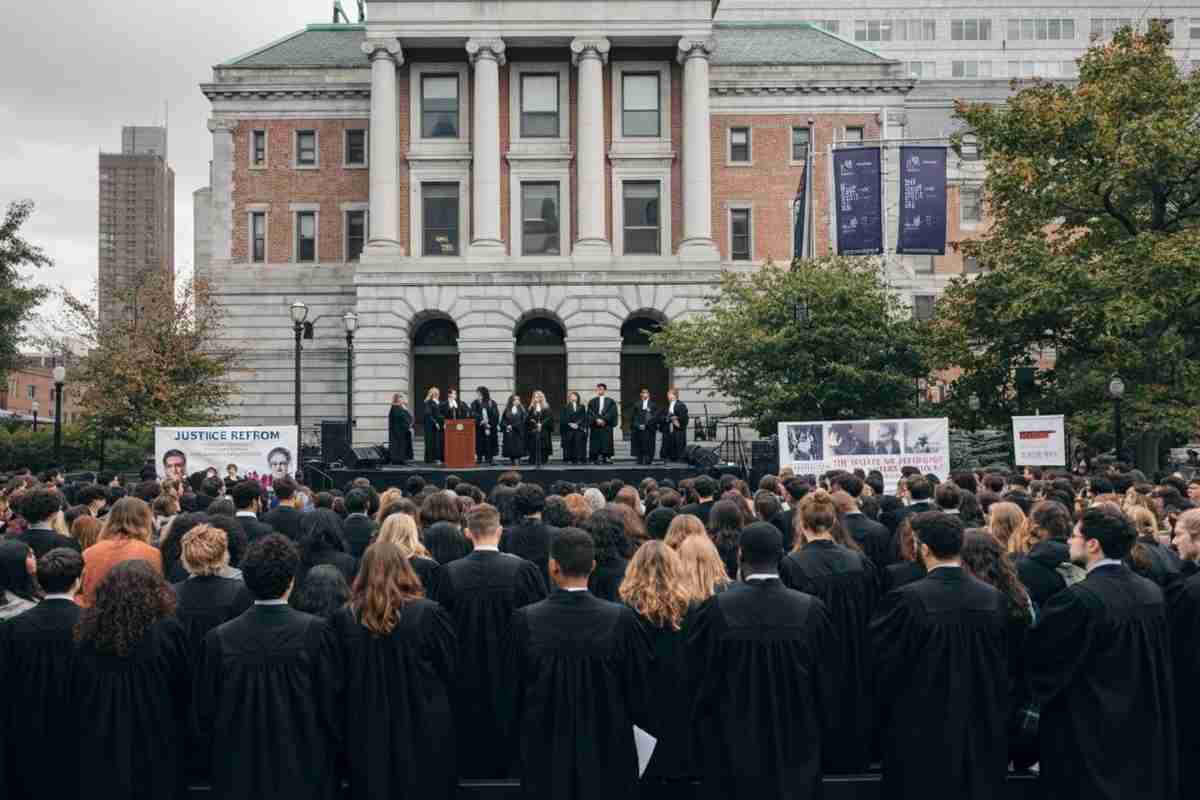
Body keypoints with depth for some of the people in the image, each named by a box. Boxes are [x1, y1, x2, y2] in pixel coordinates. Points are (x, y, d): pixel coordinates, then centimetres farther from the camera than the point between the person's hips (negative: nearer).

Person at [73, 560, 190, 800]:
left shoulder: (90, 632, -4)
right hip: (155, 751, -3)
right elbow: (183, 688, -5)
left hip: (99, 751, 3)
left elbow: (76, 697, 6)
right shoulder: (168, 631, -15)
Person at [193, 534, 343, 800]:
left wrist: (218, 763, 15)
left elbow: (203, 714, 0)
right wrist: (332, 761, 7)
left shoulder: (218, 639, -8)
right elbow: (332, 705, -8)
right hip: (305, 778, -2)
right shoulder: (315, 631, -14)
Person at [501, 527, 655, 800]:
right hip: (609, 757, 0)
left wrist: (523, 741, 14)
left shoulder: (525, 620, -12)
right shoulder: (621, 619, -14)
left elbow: (512, 694, -3)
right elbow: (641, 689, -6)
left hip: (544, 760, 1)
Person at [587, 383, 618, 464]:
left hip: (607, 426, -1)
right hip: (595, 426, 1)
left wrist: (604, 420, -12)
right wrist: (596, 420, -11)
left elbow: (611, 412, 0)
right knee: (596, 443, -5)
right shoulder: (592, 401, 14)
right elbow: (590, 413, 5)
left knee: (606, 442, -7)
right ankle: (596, 459, -5)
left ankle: (607, 458, -8)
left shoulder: (610, 402, 11)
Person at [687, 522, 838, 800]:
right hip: (795, 754, 1)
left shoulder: (715, 609, -16)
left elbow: (698, 683, -7)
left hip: (731, 756, -1)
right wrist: (817, 737, 14)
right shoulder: (811, 609, -12)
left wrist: (704, 743, 10)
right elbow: (827, 685, -2)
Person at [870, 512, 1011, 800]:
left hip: (922, 730, -4)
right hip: (982, 738, 4)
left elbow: (882, 666, -9)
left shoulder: (905, 600, -19)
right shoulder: (995, 599, -5)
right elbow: (1002, 669, 6)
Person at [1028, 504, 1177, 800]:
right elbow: (1161, 668, 11)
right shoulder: (1153, 593, -1)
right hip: (1146, 731, 7)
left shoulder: (1078, 599, -24)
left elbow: (1040, 661, -14)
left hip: (1088, 738, -7)